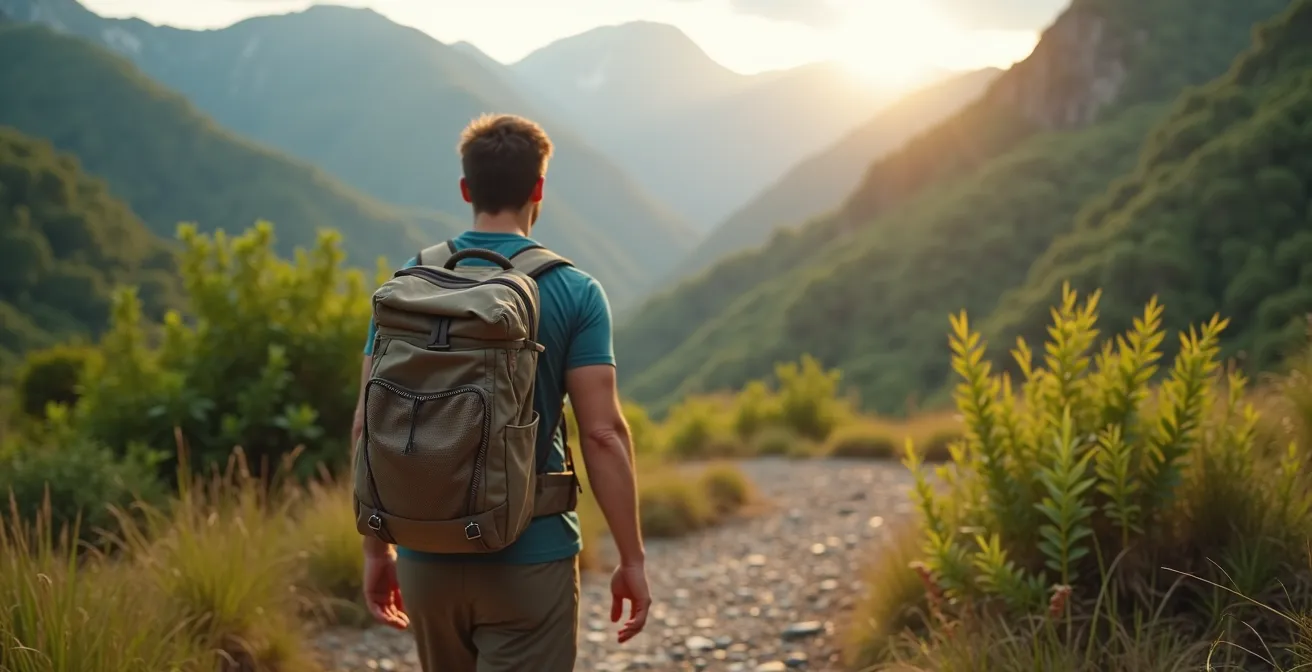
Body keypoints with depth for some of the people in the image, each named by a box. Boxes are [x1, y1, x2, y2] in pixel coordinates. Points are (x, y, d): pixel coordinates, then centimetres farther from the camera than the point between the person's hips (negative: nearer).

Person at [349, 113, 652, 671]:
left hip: (428, 555, 4)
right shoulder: (575, 292, -7)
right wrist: (632, 558, -4)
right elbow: (602, 432, -12)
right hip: (530, 558, -4)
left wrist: (375, 548, 9)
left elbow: (368, 424, 0)